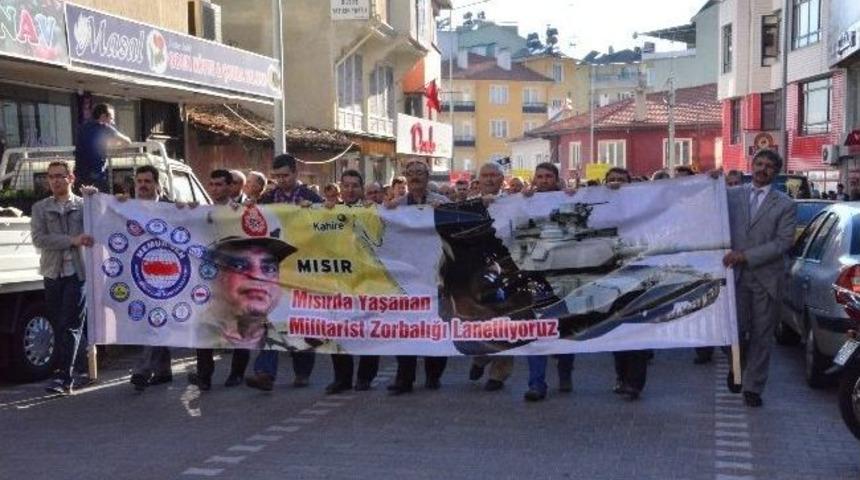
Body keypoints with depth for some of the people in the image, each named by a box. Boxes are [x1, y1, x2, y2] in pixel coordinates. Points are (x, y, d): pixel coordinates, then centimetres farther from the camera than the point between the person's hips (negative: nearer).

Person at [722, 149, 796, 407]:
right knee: (736, 329, -1)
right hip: (736, 275, 0)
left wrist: (747, 256, -16)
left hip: (766, 277, 0)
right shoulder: (732, 194, 7)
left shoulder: (785, 205, 1)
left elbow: (784, 242, -7)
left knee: (761, 335, 6)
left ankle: (753, 387, 19)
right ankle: (737, 365, 30)